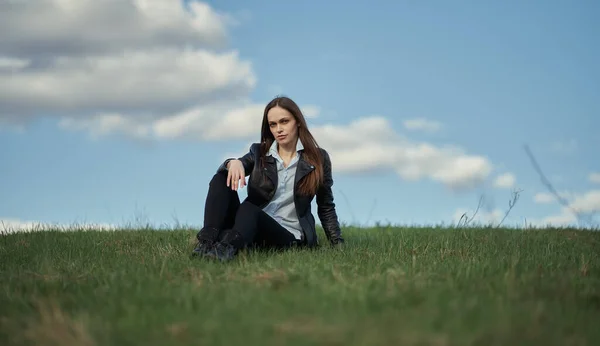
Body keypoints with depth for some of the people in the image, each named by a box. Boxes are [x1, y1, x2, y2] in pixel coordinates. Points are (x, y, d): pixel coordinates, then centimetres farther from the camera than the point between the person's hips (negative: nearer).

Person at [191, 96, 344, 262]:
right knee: (221, 179, -20)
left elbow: (326, 206, 12)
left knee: (249, 209, -36)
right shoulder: (259, 152, 12)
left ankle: (228, 246, -66)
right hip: (252, 226, 3)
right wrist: (233, 163, -30)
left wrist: (338, 244, 4)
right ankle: (207, 242, -40)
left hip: (289, 235, -3)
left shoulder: (318, 158, 6)